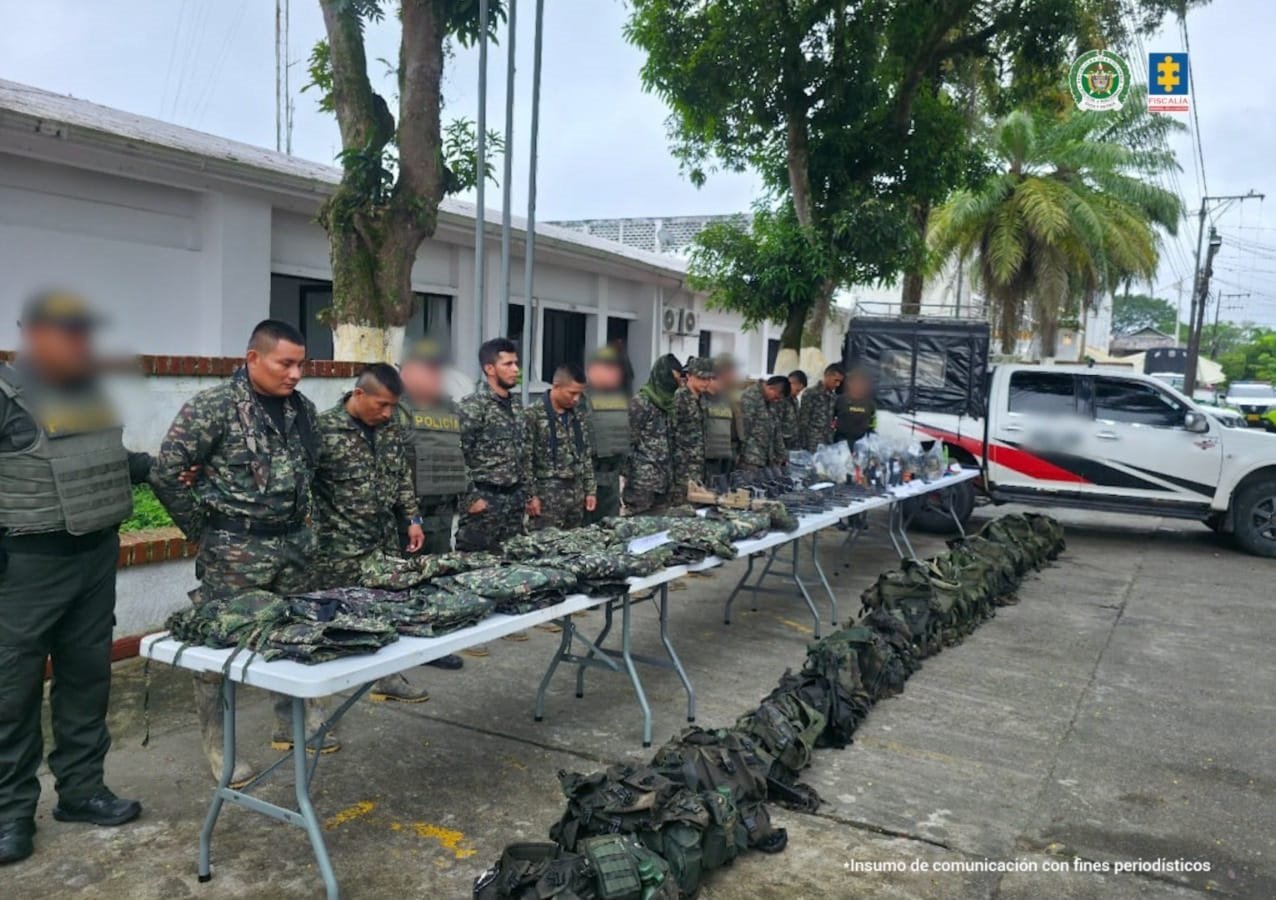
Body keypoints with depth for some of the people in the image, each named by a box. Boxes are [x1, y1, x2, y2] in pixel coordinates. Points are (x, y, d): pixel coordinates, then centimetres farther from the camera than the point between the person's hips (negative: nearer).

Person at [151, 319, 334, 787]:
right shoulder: (212, 407, -14)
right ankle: (219, 748, 19)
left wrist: (302, 522, 13)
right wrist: (203, 531, -8)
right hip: (236, 550, -6)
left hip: (294, 543, 7)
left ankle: (295, 724, 32)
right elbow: (165, 474, -13)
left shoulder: (302, 407, 6)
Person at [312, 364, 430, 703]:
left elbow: (403, 479, 16)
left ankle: (387, 676, 26)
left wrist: (412, 518, 10)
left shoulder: (390, 429, 6)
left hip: (386, 541, 6)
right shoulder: (325, 429, -14)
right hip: (341, 547, -6)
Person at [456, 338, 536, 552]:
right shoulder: (473, 406, -12)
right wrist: (471, 497, -16)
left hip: (514, 498, 7)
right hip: (485, 499, -7)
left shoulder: (515, 404, 12)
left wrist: (529, 493, 16)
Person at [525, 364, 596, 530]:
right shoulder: (532, 415, -11)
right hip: (548, 494, -6)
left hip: (576, 492, 6)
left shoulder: (576, 416, 10)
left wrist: (590, 490, 11)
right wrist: (530, 496, -14)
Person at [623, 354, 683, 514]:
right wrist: (630, 479, -16)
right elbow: (631, 442, -13)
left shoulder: (668, 401, 11)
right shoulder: (641, 402, -11)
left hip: (664, 478, 7)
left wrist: (671, 476, 15)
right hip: (643, 479, -7)